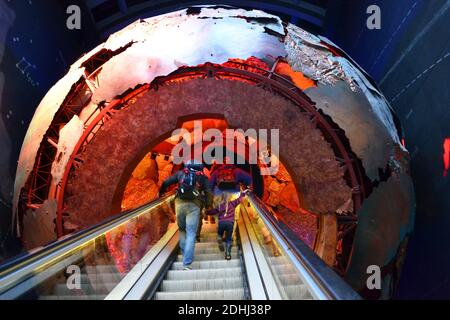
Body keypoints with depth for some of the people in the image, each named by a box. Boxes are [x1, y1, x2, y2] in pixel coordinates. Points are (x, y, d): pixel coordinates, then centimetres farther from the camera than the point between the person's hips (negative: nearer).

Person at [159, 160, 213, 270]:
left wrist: (161, 193, 33)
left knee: (182, 230, 22)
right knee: (191, 234, -2)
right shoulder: (202, 177, 16)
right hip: (194, 206, -1)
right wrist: (207, 206, 19)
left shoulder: (180, 173, 19)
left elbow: (166, 182, 17)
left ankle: (185, 255, 22)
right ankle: (187, 263, -9)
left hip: (180, 203, 2)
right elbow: (209, 193, 8)